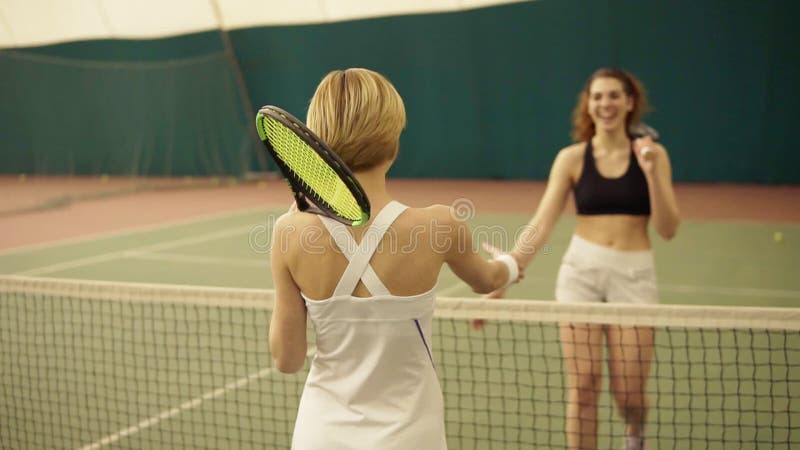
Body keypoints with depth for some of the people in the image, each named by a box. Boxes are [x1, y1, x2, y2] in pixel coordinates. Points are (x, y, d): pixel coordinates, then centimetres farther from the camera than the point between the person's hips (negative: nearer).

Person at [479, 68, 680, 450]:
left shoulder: (652, 154, 2)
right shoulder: (572, 158, 3)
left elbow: (667, 229, -3)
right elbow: (541, 224, -1)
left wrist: (651, 173, -15)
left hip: (634, 274, 0)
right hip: (581, 269, 1)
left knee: (628, 393, 0)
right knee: (583, 387, -3)